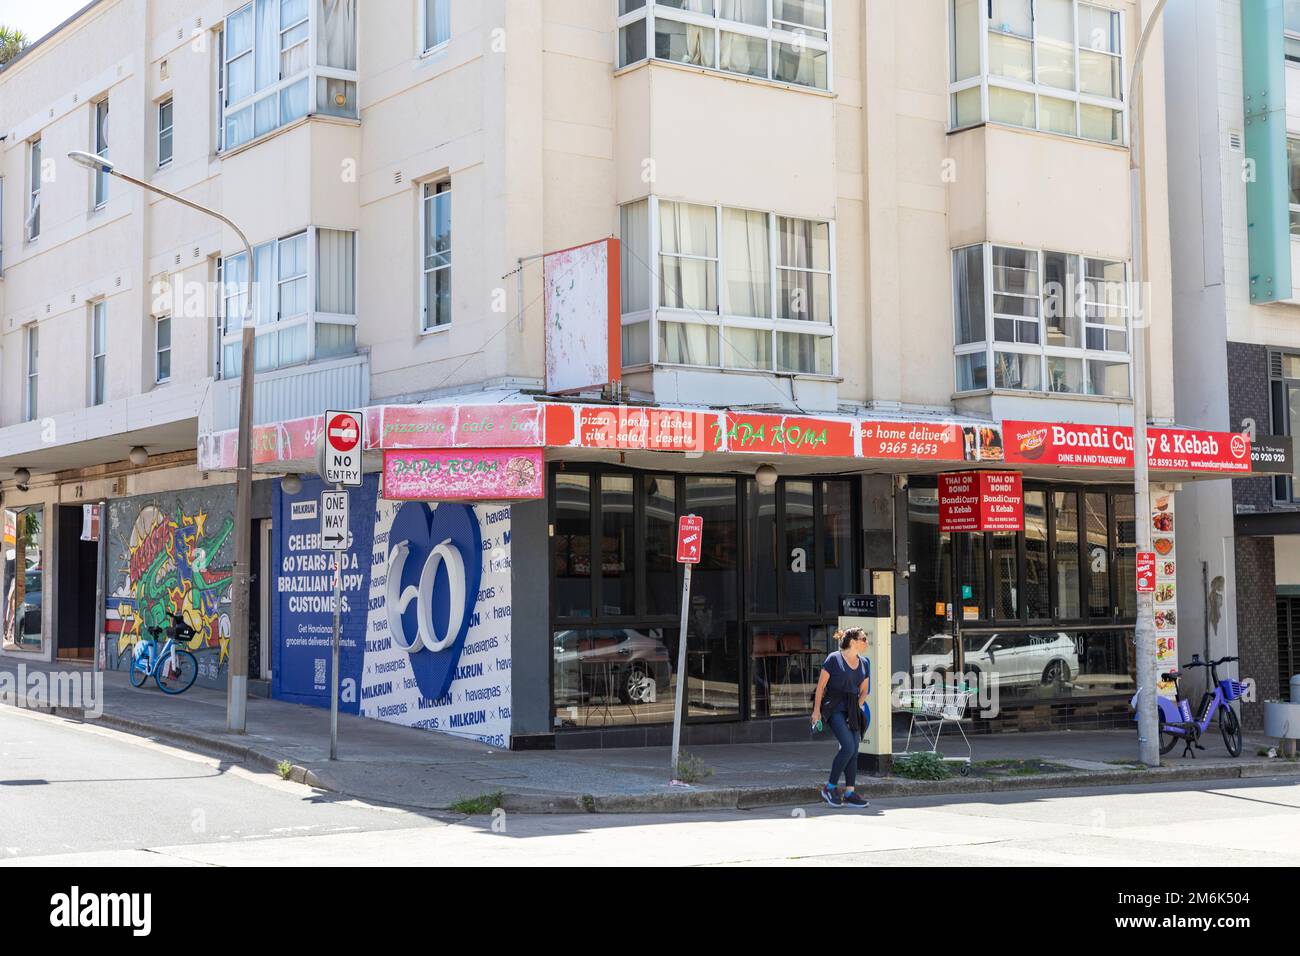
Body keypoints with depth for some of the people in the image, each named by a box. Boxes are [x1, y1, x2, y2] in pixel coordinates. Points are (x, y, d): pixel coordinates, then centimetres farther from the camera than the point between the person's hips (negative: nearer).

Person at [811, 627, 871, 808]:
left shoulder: (864, 663, 11)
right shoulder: (833, 659, -8)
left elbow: (863, 690, 20)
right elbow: (821, 686, -6)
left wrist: (857, 707, 5)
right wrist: (816, 710, -9)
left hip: (852, 710, 7)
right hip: (834, 708, -7)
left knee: (854, 751, 2)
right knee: (848, 747, -17)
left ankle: (850, 793, 7)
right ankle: (830, 787, -5)